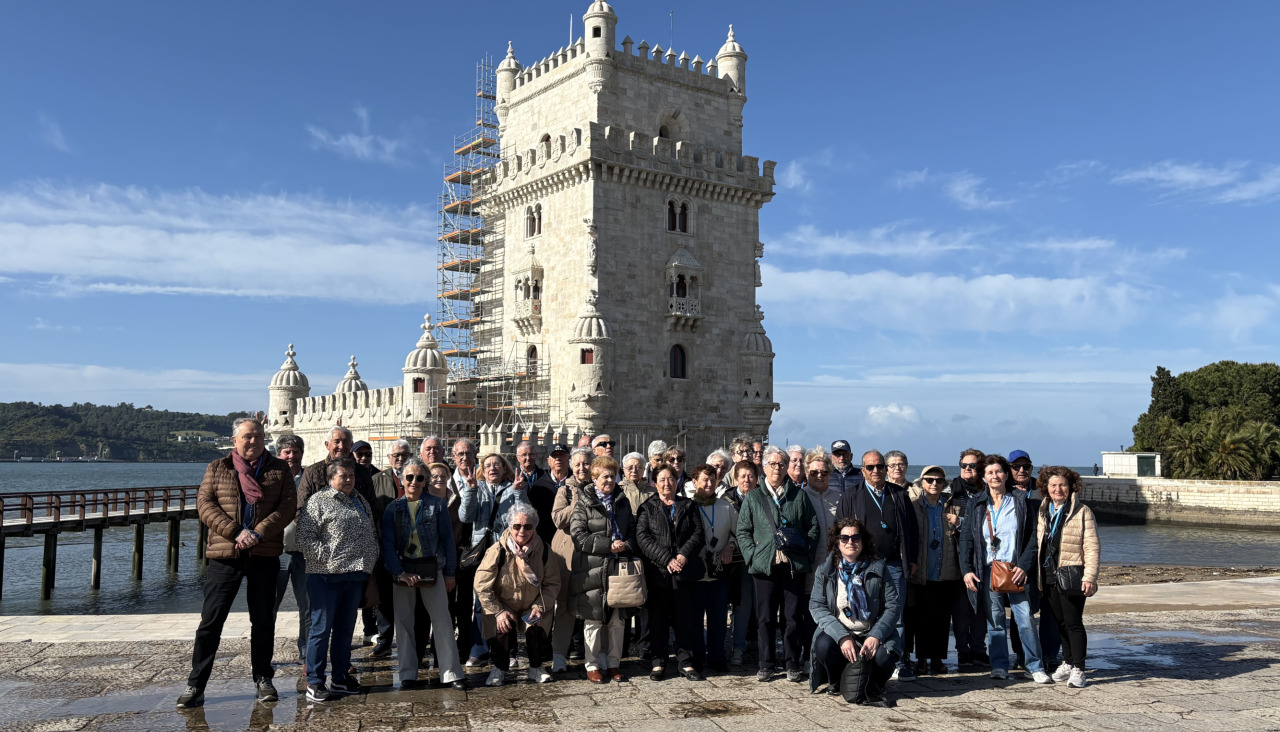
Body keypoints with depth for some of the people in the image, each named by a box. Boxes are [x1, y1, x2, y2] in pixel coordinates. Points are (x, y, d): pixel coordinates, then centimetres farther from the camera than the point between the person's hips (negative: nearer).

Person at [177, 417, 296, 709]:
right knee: (211, 620, 1)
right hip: (224, 555, -1)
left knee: (264, 621, 10)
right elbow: (204, 504, -5)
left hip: (265, 556, 1)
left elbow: (288, 506, -3)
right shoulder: (217, 469, 6)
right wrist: (235, 533, -17)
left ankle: (263, 678, 23)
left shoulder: (279, 469, 6)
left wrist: (259, 533, -17)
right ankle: (195, 685, 11)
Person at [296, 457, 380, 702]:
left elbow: (371, 535, 24)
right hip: (326, 576, -7)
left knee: (345, 627, 13)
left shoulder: (361, 502, 17)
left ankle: (340, 678, 24)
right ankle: (314, 683, 6)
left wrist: (369, 560, 11)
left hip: (355, 575, 7)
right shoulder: (318, 501, -4)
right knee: (322, 628, -2)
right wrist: (327, 557, -16)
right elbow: (305, 537, -12)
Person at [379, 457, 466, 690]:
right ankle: (408, 673, 17)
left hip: (432, 570, -1)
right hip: (402, 571, 2)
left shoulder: (437, 505, 1)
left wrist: (450, 573, 0)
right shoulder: (393, 508, 3)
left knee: (442, 620, -2)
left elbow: (448, 539, 3)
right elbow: (388, 544, -3)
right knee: (404, 621, 6)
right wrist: (399, 573, -16)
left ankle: (451, 672, 4)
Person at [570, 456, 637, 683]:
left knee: (617, 620, 8)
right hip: (592, 569, -4)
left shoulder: (622, 502, 14)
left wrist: (626, 545, -2)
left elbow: (632, 530, 20)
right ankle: (592, 666, 13)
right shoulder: (584, 504, -3)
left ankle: (613, 664, 20)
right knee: (593, 619, 1)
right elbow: (578, 535, -11)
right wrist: (609, 545, -16)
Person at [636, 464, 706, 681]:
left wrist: (684, 555, -12)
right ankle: (657, 663, 13)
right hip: (657, 571, -1)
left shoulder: (688, 506, 12)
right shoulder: (647, 507, 6)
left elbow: (698, 533, 4)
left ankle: (687, 663, 13)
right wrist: (666, 559, -14)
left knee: (684, 618, 3)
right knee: (658, 619, 3)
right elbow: (642, 537, -5)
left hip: (684, 571, 1)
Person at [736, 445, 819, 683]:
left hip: (794, 565, 0)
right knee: (765, 618, 3)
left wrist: (806, 555, 0)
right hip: (765, 565, 0)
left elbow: (813, 527, 10)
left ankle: (792, 664, 14)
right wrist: (752, 555, -3)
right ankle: (766, 664, 14)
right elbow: (743, 531, 9)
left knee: (793, 616, 3)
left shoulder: (799, 496, 10)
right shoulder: (753, 498, 10)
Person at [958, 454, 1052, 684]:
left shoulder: (1020, 502, 5)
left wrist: (1024, 566, -9)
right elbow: (966, 538, 9)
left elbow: (1032, 536, 2)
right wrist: (967, 570, -1)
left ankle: (1035, 667, 6)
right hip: (987, 570, 2)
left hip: (1015, 570, -2)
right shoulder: (977, 505, 10)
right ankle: (999, 666, 14)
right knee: (994, 620, 5)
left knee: (1026, 619, -6)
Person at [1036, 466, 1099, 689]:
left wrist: (1089, 577, -15)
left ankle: (1078, 670, 5)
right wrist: (1038, 574, 11)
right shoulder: (1044, 511, 12)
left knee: (1074, 623, -3)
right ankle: (1067, 663, 26)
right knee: (1060, 623, 13)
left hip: (1071, 576, -5)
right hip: (1049, 576, 5)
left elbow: (1092, 547, -8)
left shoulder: (1082, 511, -5)